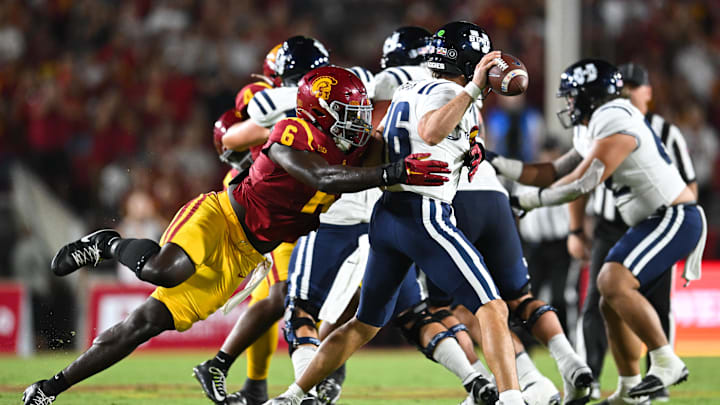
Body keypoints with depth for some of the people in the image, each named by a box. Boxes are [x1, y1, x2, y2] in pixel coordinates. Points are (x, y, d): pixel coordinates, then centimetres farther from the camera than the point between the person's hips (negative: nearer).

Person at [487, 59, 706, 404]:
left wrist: (525, 201, -10)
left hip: (674, 220, -11)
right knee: (612, 299, 9)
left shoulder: (616, 123, -17)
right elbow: (552, 173, 18)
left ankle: (667, 363, -18)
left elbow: (581, 183, -20)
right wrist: (495, 163, 12)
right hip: (656, 222, 11)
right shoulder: (598, 131, 16)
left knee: (615, 285, -23)